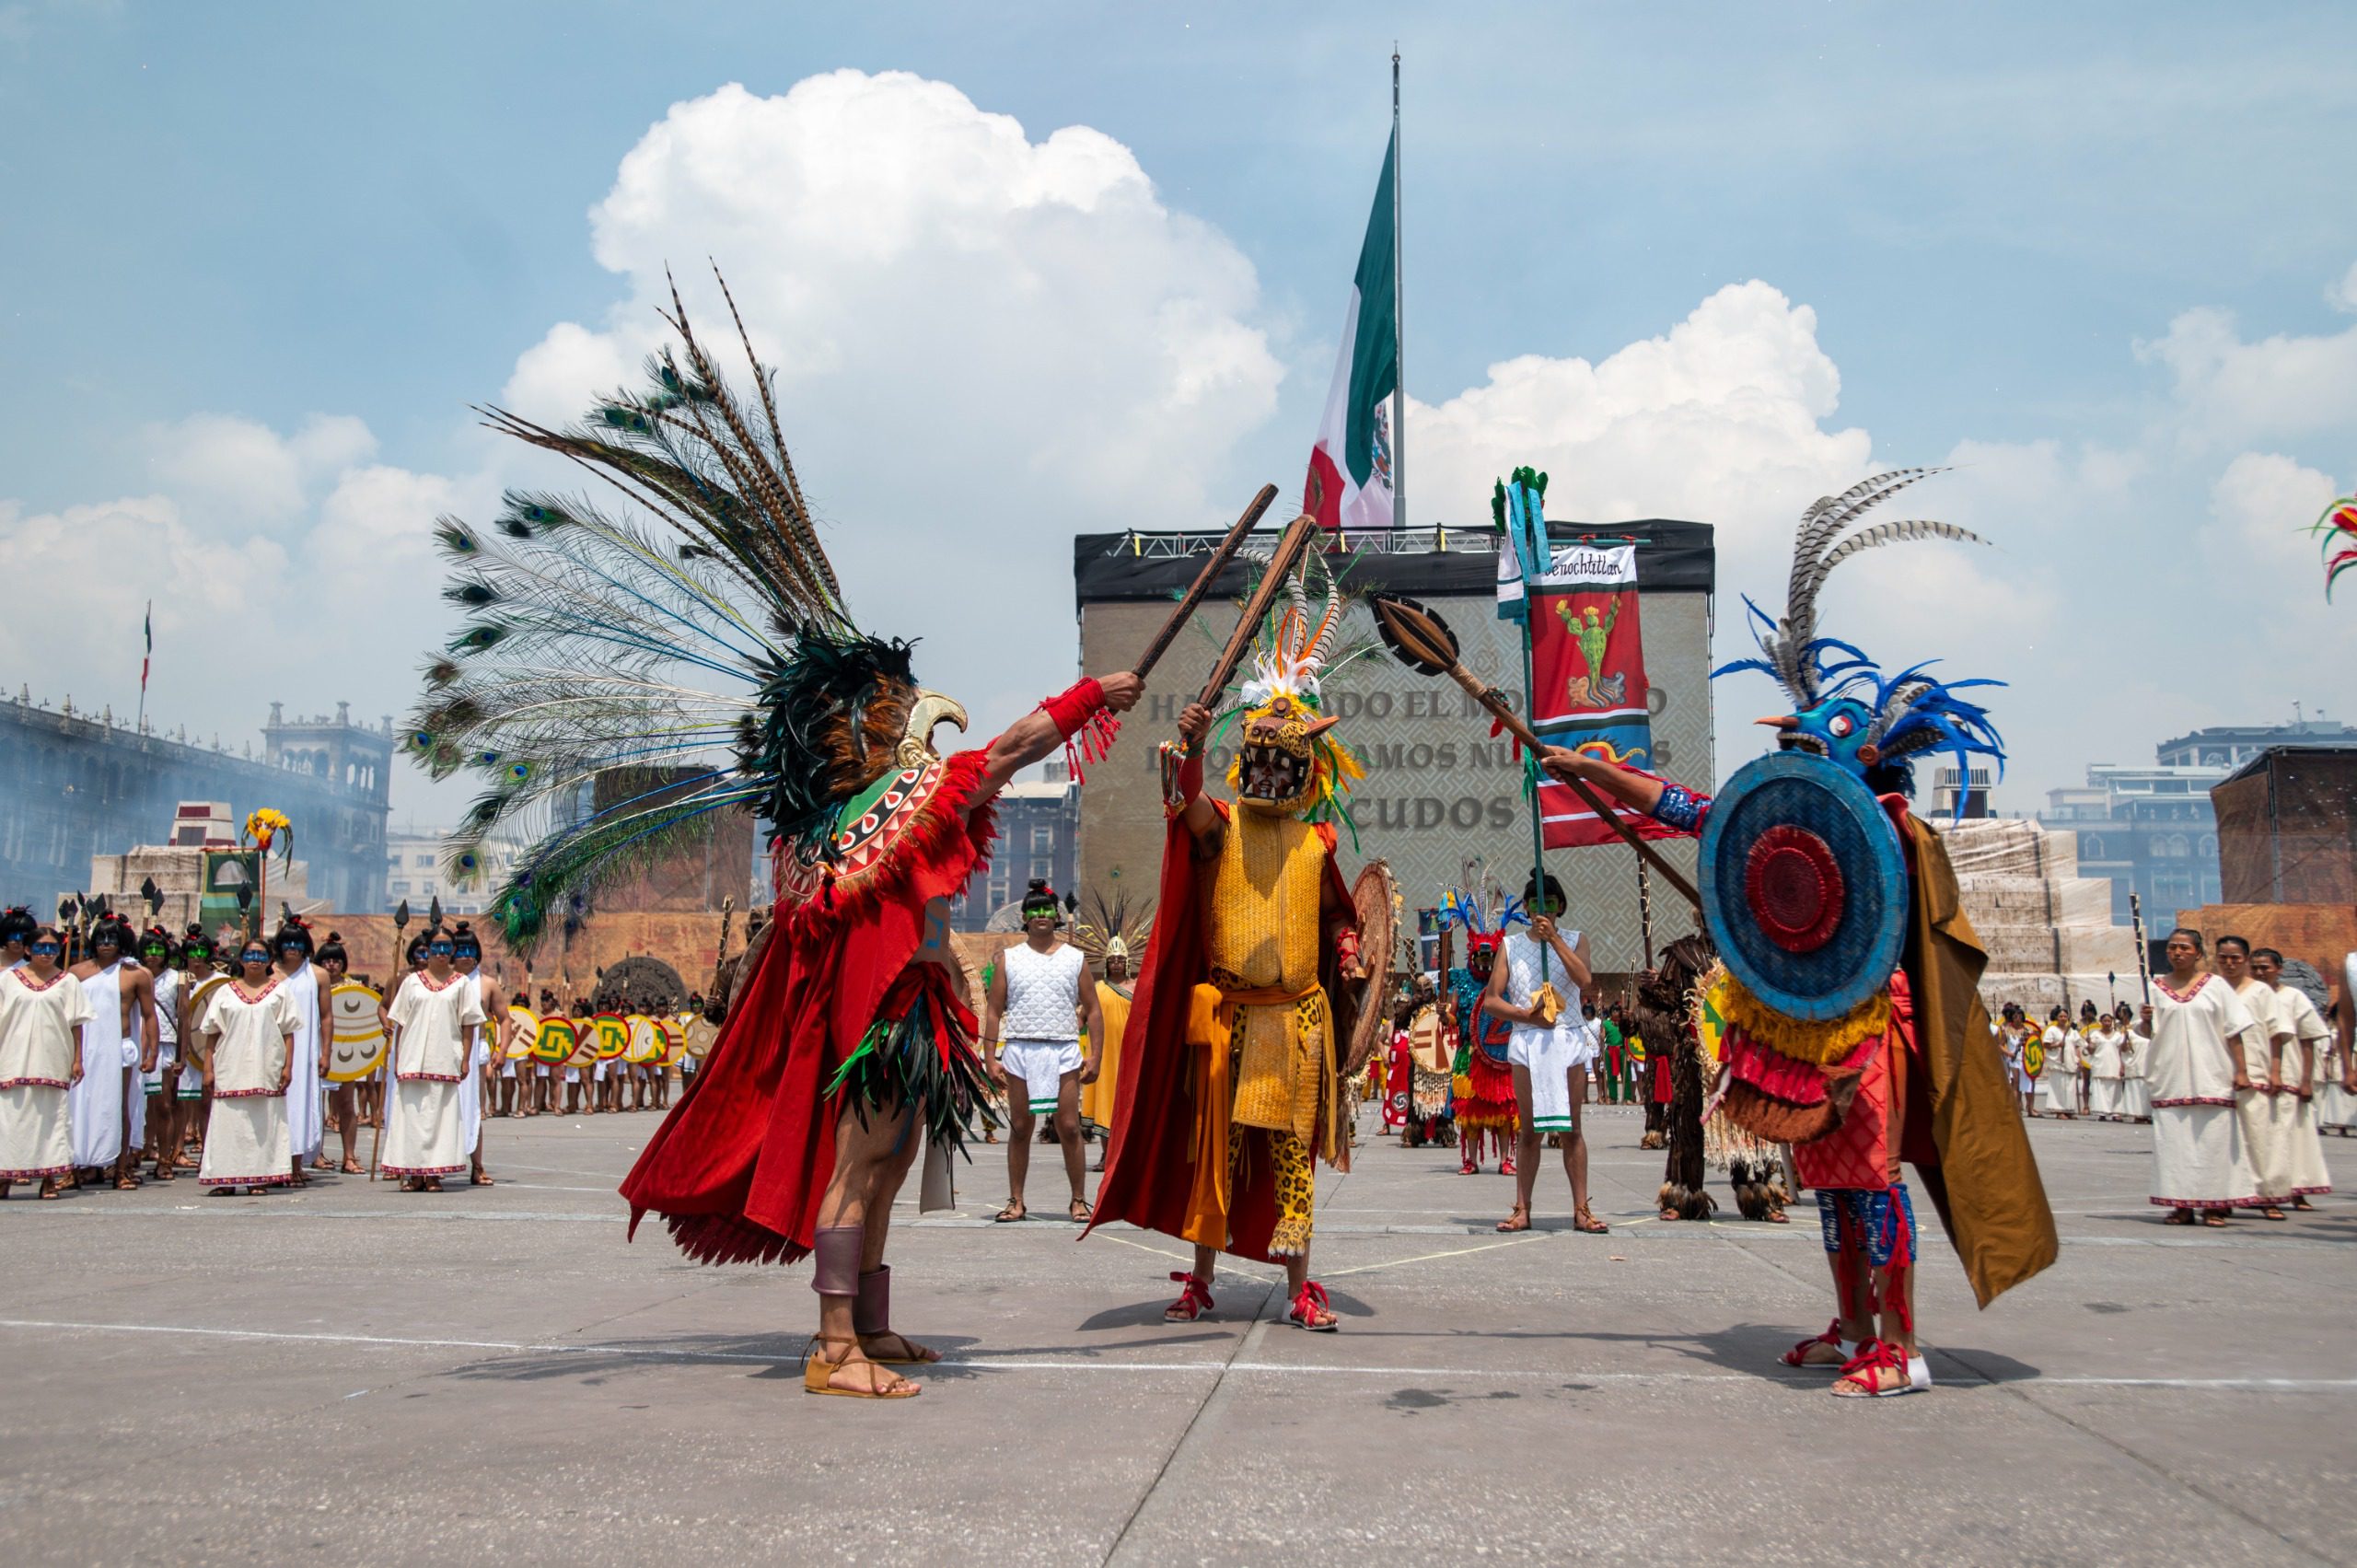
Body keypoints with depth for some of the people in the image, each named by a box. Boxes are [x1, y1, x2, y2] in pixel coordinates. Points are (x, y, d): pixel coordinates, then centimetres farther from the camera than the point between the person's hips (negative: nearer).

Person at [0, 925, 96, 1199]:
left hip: (53, 1064, 0)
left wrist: (77, 1060, 1)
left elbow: (76, 1024, 5)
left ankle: (49, 1178, 7)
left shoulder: (67, 982, 6)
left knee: (51, 1116, 1)